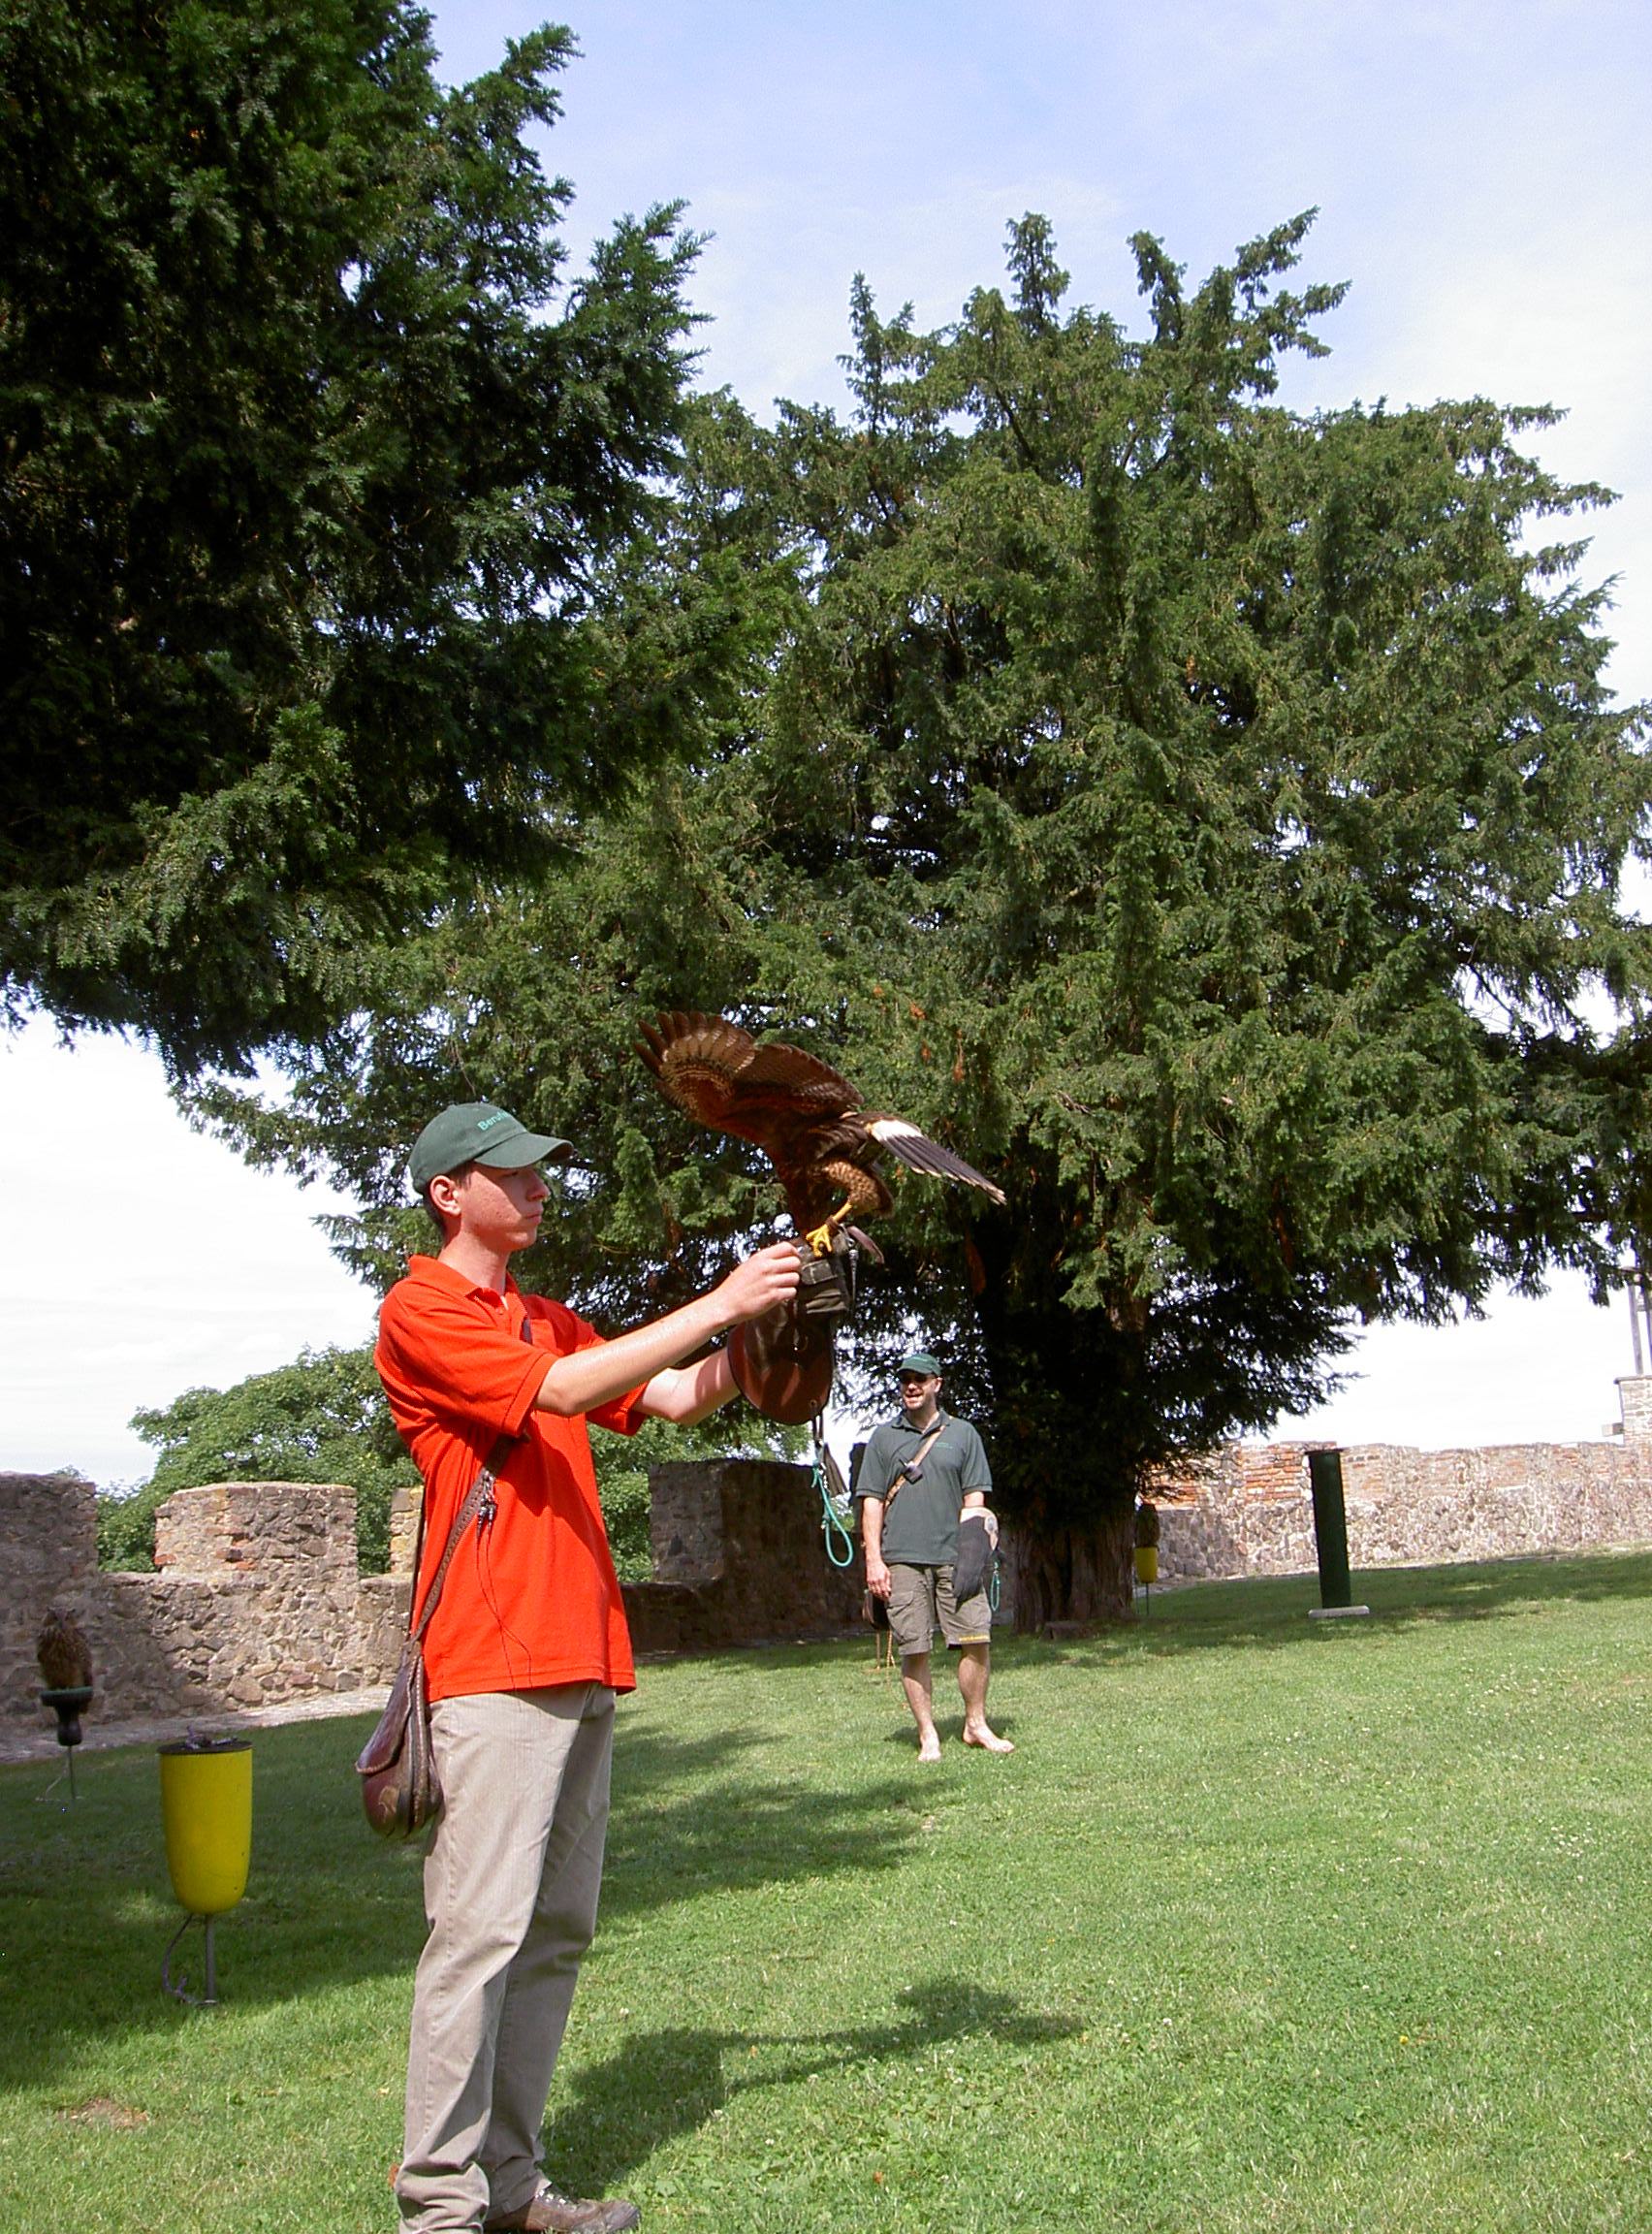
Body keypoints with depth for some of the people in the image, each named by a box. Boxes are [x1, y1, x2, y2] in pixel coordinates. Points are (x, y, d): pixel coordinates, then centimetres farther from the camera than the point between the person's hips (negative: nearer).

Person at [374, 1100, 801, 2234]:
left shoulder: (549, 1320, 21)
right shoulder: (420, 1312, -5)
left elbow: (678, 1396, 16)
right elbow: (562, 1389, -16)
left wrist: (762, 1317, 1)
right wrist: (718, 1303, -15)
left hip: (584, 1661, 8)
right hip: (495, 1663, -8)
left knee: (558, 1930, 9)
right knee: (482, 1929, -9)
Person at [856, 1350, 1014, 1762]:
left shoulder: (962, 1434, 13)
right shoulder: (883, 1437, 12)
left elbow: (974, 1498, 10)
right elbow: (872, 1501, 8)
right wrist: (874, 1559, -1)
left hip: (954, 1557, 0)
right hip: (902, 1559, 0)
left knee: (976, 1639, -6)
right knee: (913, 1650, -1)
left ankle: (976, 1725, 9)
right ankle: (928, 1735, 7)